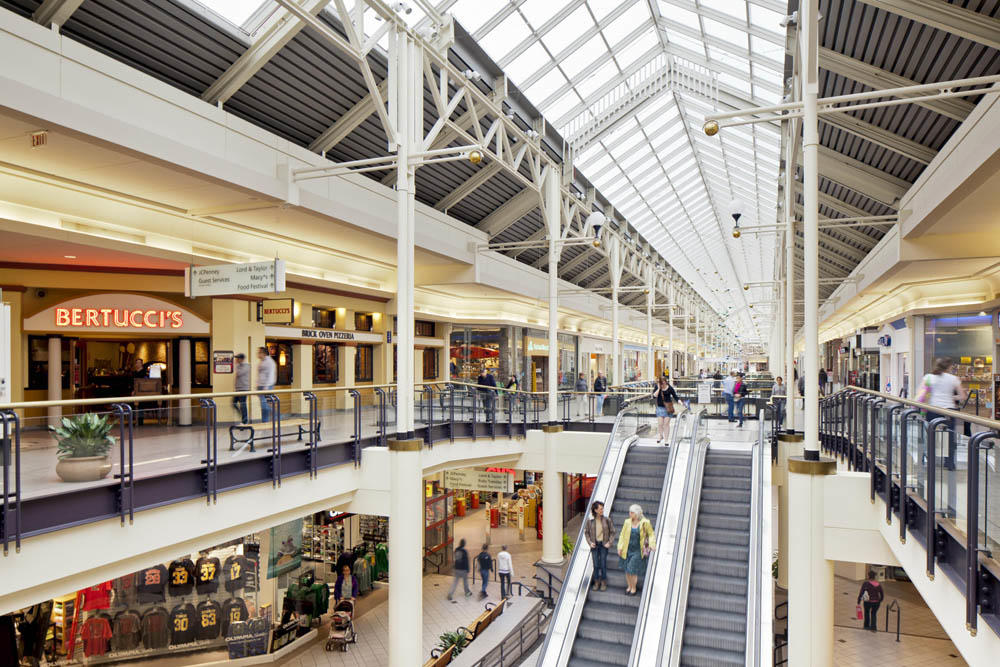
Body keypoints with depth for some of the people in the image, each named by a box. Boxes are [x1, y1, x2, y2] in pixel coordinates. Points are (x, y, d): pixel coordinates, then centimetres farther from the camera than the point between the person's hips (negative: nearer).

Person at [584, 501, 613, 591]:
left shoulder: (606, 520, -8)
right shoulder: (590, 520, -8)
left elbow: (612, 532, 2)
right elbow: (586, 532, 3)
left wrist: (609, 542, -5)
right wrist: (590, 542, -6)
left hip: (604, 544, -1)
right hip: (594, 544, 1)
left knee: (603, 564, 3)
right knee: (596, 564, 6)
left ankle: (603, 582, 20)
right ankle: (596, 582, 23)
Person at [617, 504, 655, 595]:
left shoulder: (645, 523, -10)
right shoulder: (627, 522, -2)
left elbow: (651, 534, 0)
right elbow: (622, 535, 6)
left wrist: (651, 544, -16)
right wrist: (620, 547, 1)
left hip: (637, 551, -3)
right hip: (627, 550, 3)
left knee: (632, 570, -4)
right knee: (627, 570, 10)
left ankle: (633, 588, 15)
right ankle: (629, 587, 29)